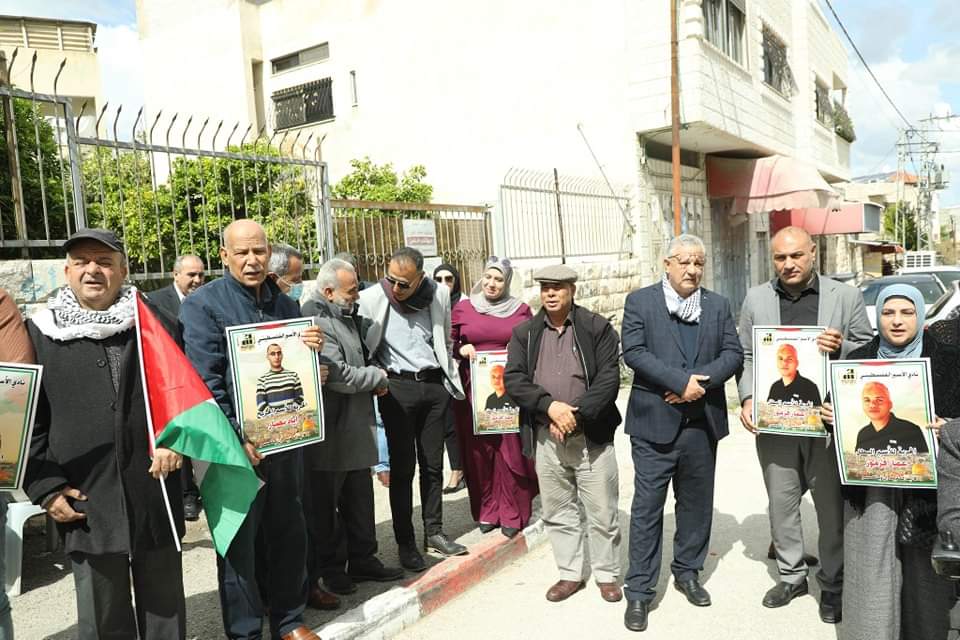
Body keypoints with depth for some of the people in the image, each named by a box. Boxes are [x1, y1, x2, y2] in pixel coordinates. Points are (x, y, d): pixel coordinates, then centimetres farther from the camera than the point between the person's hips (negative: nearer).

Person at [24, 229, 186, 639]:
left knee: (164, 605, 15)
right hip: (84, 501, 0)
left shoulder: (156, 324, 4)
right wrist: (46, 488, -4)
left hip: (155, 493, 1)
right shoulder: (39, 332, 2)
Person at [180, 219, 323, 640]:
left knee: (289, 533, 15)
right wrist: (236, 438, -19)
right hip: (237, 443, -5)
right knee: (238, 540, 6)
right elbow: (205, 380, -13)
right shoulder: (203, 304, -6)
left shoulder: (286, 304, 10)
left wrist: (311, 350, -7)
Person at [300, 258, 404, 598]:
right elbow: (338, 375, -26)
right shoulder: (317, 321, -19)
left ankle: (362, 560, 30)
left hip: (356, 428, 9)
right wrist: (379, 376, -9)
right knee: (325, 504, 6)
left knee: (359, 497, 17)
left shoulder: (347, 314, 12)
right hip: (329, 433, -9)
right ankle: (330, 569, 20)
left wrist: (372, 378, 5)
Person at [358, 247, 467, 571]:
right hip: (397, 386, -3)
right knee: (402, 467, 3)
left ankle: (434, 532, 27)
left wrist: (452, 380, 14)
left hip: (435, 385, 3)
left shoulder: (439, 295, 1)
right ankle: (405, 542, 16)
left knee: (433, 464, 12)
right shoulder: (371, 298, -9)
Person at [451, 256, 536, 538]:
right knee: (478, 450, 4)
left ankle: (511, 514, 12)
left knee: (510, 449, 0)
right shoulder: (463, 308, 6)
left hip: (509, 390, 0)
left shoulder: (521, 310, 7)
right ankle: (486, 511, 18)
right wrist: (461, 349, -6)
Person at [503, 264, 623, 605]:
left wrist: (576, 414, -15)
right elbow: (514, 379, -2)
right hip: (546, 437, 3)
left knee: (602, 512, 6)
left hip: (591, 435, -2)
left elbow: (608, 379, -8)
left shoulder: (597, 327, -1)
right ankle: (570, 574, 29)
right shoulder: (524, 333, 7)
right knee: (558, 512, 13)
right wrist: (550, 405, -16)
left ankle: (607, 575, 25)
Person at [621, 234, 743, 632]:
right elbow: (633, 352, -12)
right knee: (647, 508, 1)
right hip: (655, 423, -4)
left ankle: (687, 572, 36)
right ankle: (639, 592, 11)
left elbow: (733, 354, 2)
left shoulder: (718, 306, 10)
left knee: (696, 504, 16)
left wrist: (701, 381, -15)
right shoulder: (640, 302, -2)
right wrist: (681, 381, -20)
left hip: (703, 422, 4)